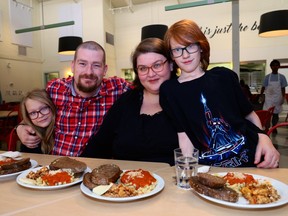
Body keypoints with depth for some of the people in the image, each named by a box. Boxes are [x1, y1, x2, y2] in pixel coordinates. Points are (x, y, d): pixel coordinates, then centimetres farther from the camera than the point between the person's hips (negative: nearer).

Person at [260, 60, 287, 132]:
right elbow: (263, 87, 3)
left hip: (277, 99, 1)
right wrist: (260, 96, -4)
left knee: (276, 113, 8)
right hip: (268, 98, -1)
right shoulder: (267, 77, 1)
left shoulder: (282, 77, 2)